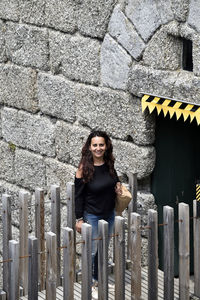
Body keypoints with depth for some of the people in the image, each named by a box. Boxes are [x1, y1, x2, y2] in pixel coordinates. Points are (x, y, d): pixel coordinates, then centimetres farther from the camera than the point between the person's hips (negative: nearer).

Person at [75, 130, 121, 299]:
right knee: (92, 251, 0)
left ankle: (99, 280, 31)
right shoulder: (84, 168, -16)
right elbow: (78, 194, -12)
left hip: (109, 214, 5)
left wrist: (118, 184, -4)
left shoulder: (109, 163, -1)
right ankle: (91, 285, 14)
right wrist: (79, 219, -12)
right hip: (91, 215, -5)